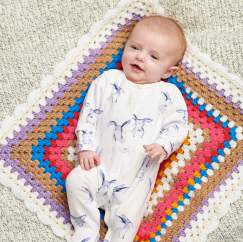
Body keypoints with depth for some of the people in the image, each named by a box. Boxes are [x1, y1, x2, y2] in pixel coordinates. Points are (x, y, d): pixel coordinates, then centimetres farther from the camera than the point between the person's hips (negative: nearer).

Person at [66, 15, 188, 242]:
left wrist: (163, 146, -17)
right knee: (76, 181, -20)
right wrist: (86, 147, -2)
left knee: (127, 215, -18)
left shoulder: (168, 94, 7)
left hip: (138, 172, -1)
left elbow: (177, 125, 3)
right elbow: (89, 113, 8)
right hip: (100, 162, 2)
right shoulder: (109, 80, 10)